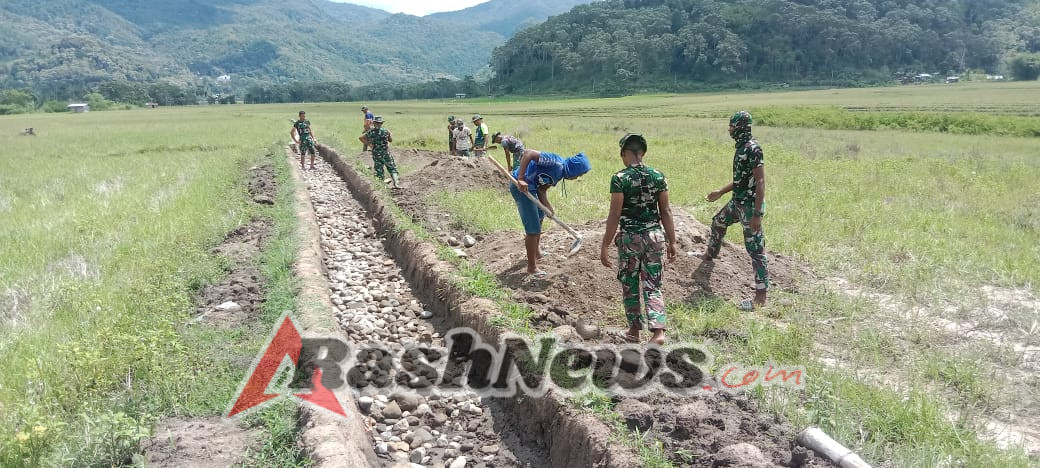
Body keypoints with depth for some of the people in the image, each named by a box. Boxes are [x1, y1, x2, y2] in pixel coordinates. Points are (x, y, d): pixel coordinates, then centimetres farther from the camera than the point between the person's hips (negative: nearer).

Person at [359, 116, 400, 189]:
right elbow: (391, 139, 8)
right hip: (386, 153, -1)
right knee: (392, 168, 7)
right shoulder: (386, 131, -7)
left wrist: (368, 144, 3)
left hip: (376, 154, 1)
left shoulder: (370, 132, -3)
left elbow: (361, 138, -2)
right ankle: (396, 183, -6)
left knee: (379, 170, 12)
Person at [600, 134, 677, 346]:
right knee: (653, 287, 8)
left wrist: (605, 246, -8)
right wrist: (672, 241, 12)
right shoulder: (658, 176, 3)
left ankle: (634, 331, 24)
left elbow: (615, 214, -12)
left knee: (630, 286, 14)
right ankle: (658, 331, -7)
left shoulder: (620, 178, -10)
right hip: (655, 236, 3)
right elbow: (666, 211, 5)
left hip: (630, 237, -3)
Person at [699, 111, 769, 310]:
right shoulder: (741, 147, 10)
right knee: (718, 222, 30)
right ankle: (710, 254, 58)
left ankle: (761, 297, -2)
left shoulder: (752, 149, -21)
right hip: (737, 202, 10)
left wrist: (757, 214, -27)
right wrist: (720, 192, 29)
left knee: (755, 249, -6)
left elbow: (760, 181, -24)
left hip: (750, 205, -10)